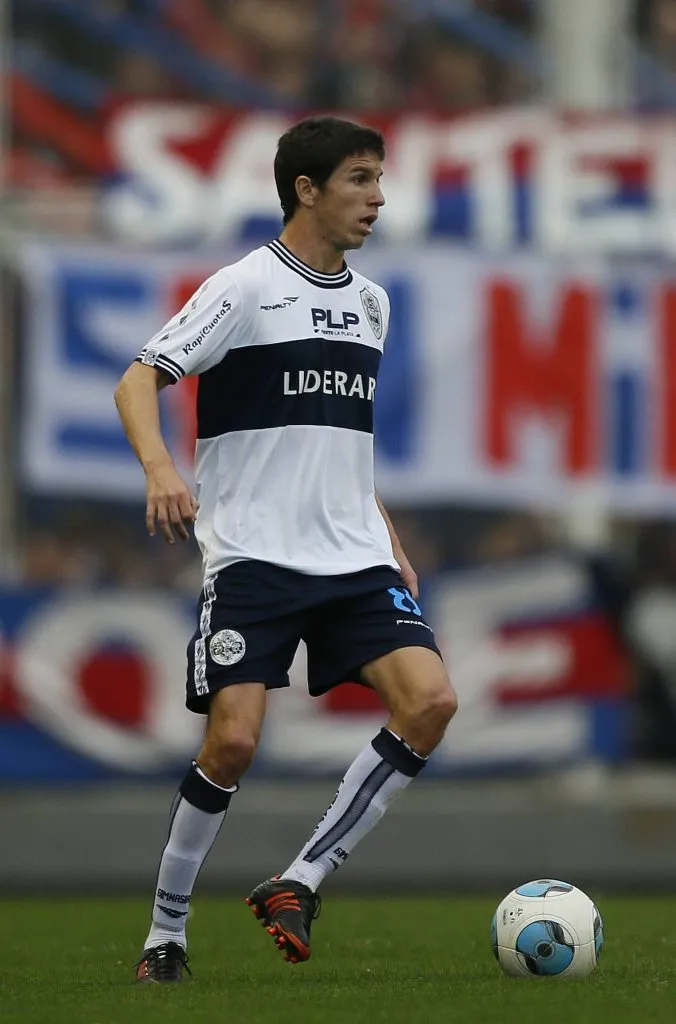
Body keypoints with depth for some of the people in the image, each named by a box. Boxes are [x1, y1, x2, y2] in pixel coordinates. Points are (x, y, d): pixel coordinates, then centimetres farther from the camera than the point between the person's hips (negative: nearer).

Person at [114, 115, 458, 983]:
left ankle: (298, 884, -6)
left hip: (354, 558, 6)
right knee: (232, 742, -13)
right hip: (252, 556, -6)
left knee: (431, 700, -15)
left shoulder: (369, 302, 15)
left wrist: (389, 544, 22)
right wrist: (160, 469, -28)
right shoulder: (246, 287, -5)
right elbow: (138, 382, -10)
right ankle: (165, 929, 7)